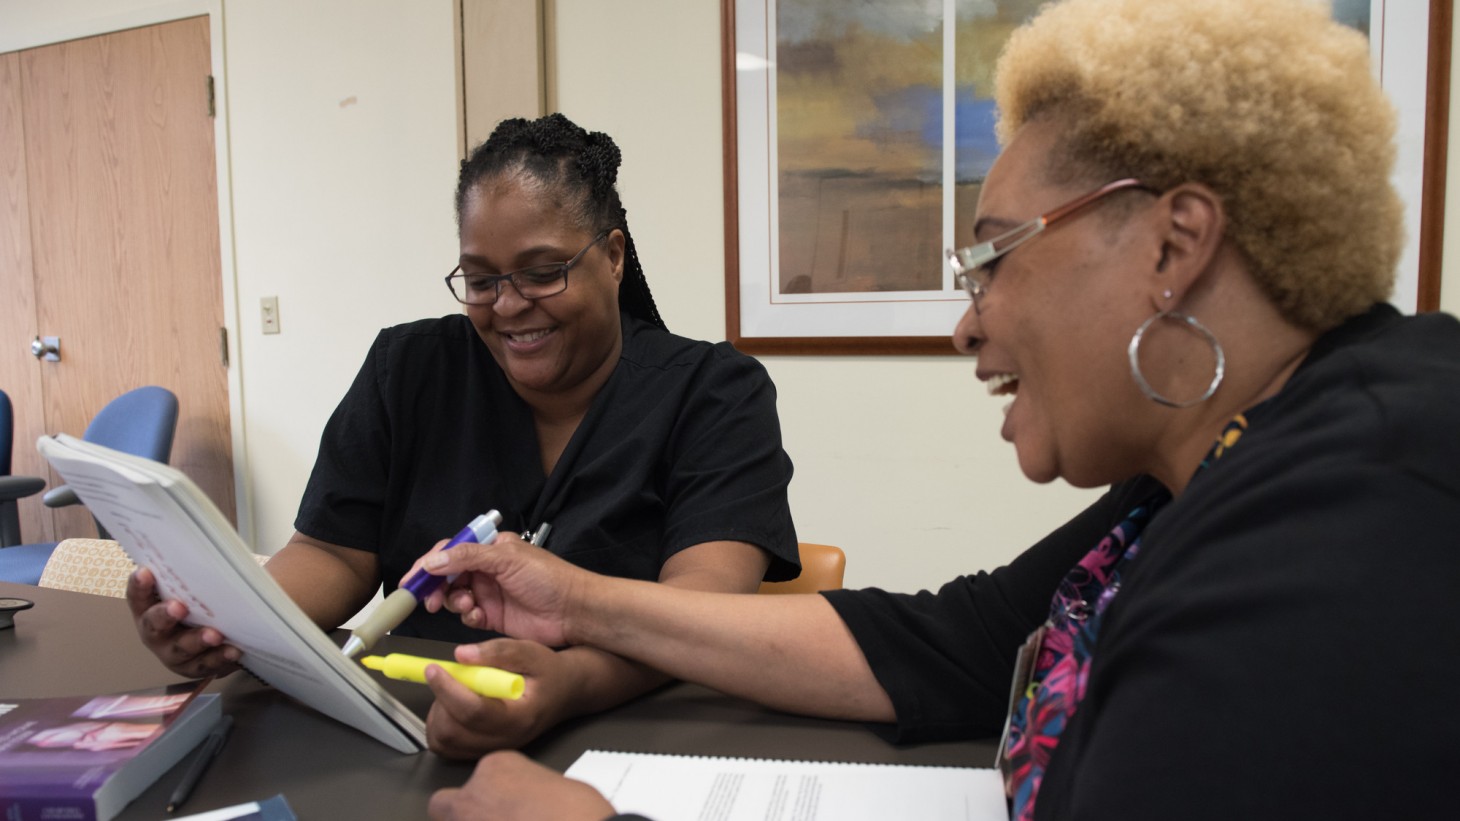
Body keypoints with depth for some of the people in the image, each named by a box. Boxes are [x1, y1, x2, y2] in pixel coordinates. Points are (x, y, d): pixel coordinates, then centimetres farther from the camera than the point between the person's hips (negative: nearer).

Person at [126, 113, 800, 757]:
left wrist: (572, 683, -39)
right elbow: (332, 556, 5)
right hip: (410, 738, 4)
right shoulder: (408, 370, 7)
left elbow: (710, 593, -19)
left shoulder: (716, 394, -4)